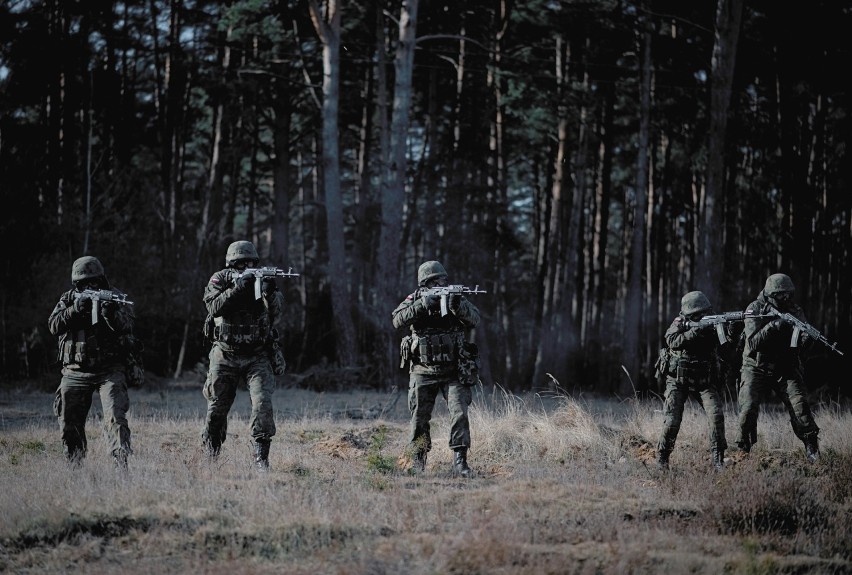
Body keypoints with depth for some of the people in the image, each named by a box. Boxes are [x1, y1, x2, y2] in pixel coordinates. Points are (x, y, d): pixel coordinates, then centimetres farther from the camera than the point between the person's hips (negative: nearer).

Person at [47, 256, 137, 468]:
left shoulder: (116, 297, 1)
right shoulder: (68, 299, 8)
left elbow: (126, 326, -13)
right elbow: (54, 325, -6)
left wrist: (111, 313, -33)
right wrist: (75, 309, -20)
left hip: (109, 371, -3)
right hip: (75, 372, 3)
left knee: (115, 418, -18)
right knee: (69, 424, 7)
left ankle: (122, 465, -24)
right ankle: (74, 466, 21)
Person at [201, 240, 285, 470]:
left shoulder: (262, 280, -1)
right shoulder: (219, 280, -3)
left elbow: (277, 317, -11)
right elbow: (214, 307, -21)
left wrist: (270, 294, -29)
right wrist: (236, 288, -30)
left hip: (257, 356, 0)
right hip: (225, 355, 0)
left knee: (263, 403, -17)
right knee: (217, 408, 6)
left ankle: (261, 457, -14)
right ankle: (210, 456, 22)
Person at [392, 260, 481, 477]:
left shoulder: (455, 297, 1)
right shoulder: (414, 300, -1)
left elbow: (474, 319, -14)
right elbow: (398, 321, -17)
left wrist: (457, 306, -33)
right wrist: (422, 305, -29)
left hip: (453, 372, 0)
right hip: (423, 372, 0)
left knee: (459, 414, -12)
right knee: (419, 419, 4)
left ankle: (459, 461, -9)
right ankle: (418, 462, 16)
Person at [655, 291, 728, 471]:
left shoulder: (712, 323, -3)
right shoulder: (679, 324, -8)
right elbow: (674, 342, -28)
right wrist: (696, 330, -37)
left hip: (704, 382, 2)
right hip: (678, 382, -2)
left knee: (716, 415, -17)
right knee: (672, 422, -11)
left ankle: (718, 459, -9)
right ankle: (662, 459, 9)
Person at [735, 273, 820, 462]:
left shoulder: (794, 311, -2)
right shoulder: (755, 310, -11)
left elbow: (803, 344, -8)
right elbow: (753, 342, -21)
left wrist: (806, 337, -32)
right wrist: (773, 326, -32)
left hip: (785, 370, 2)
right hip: (757, 368, -2)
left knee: (800, 407, -13)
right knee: (748, 409, -14)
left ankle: (812, 451, -4)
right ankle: (742, 450, 3)